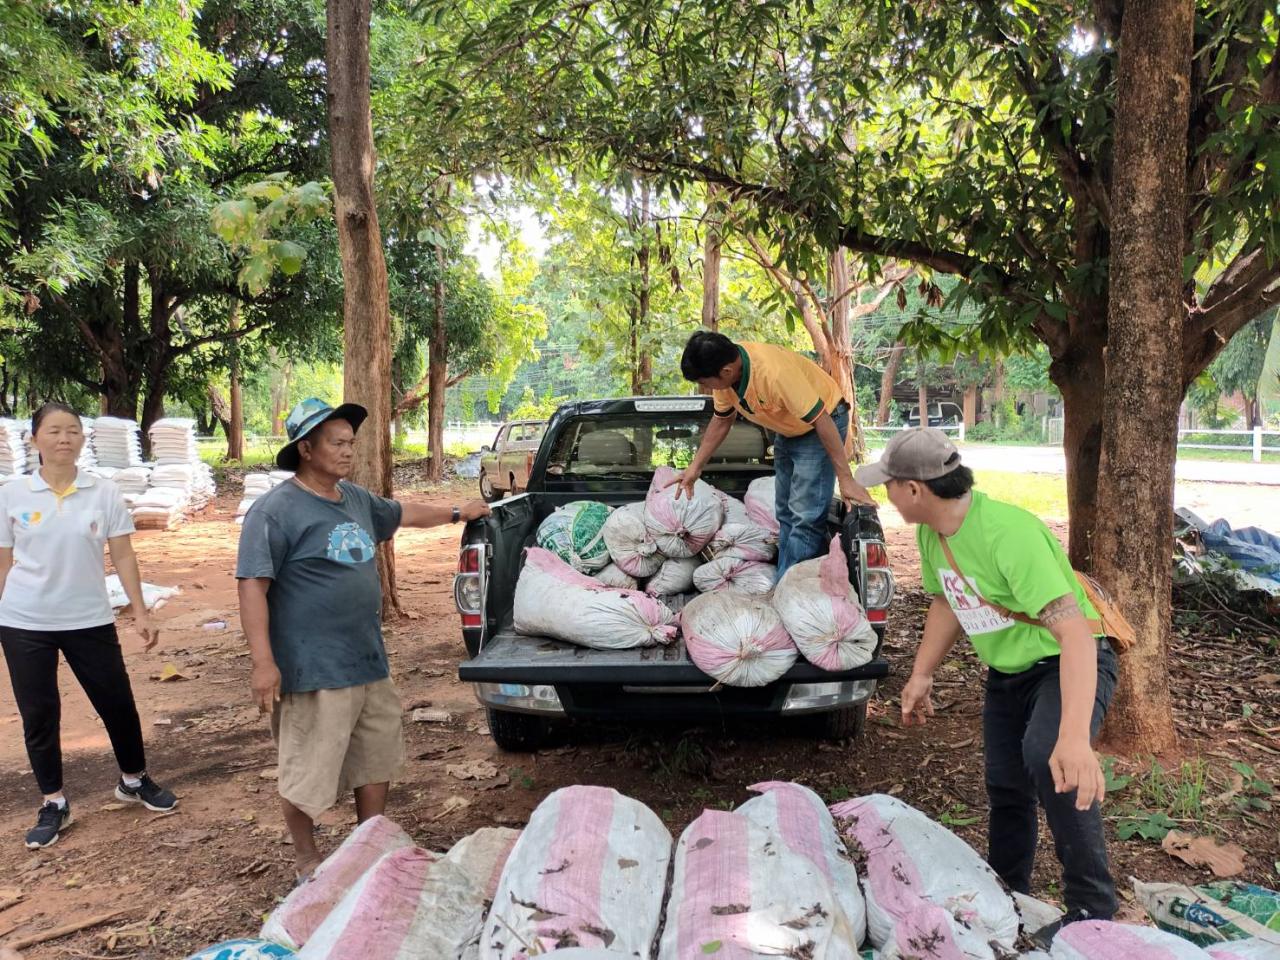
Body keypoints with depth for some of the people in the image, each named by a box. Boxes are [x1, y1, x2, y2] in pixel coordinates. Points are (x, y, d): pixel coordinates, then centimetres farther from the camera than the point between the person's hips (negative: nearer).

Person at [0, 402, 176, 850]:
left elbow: (123, 556, -1)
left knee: (118, 702, 7)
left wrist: (140, 612, -4)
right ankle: (53, 804, 25)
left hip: (89, 620, 0)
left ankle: (134, 780, 31)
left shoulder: (104, 493, -3)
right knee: (38, 713, 8)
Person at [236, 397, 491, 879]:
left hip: (371, 663, 8)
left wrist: (457, 513, 37)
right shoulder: (276, 510, -13)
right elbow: (253, 587, -16)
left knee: (377, 761, 18)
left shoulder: (355, 498, 10)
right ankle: (307, 864, 27)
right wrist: (263, 663, -21)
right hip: (314, 672, -8)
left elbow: (402, 513, 29)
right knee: (306, 775, 5)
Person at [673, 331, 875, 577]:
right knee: (785, 512, 13)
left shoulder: (775, 372, -38)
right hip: (787, 430, 8)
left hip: (821, 423, -8)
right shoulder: (724, 372, -14)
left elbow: (821, 420, -33)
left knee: (806, 516, -15)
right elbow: (721, 421, 4)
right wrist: (695, 468, 2)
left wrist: (846, 479, -31)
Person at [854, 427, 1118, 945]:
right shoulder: (931, 533, -9)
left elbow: (1074, 630, -41)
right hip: (1007, 670, 8)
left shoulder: (1009, 532, -35)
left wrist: (1074, 736, -50)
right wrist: (921, 674, 5)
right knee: (1005, 787, 11)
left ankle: (1092, 910, -15)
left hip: (1072, 663, -8)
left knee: (1046, 756, -33)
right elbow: (947, 601, 10)